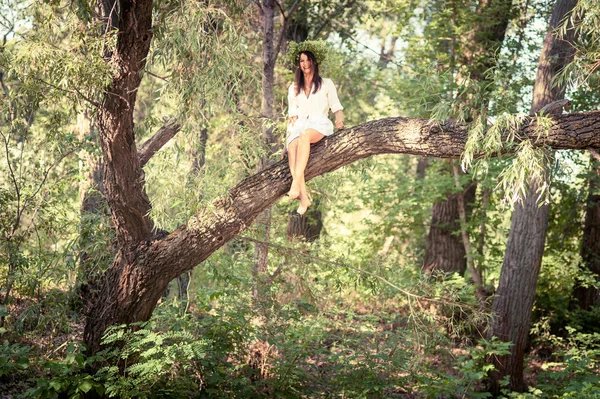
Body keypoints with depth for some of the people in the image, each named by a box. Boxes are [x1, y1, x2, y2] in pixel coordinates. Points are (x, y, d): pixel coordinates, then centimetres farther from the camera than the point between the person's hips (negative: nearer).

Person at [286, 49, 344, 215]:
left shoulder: (326, 84, 17)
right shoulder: (293, 88, 25)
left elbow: (336, 107, 10)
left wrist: (340, 120, -11)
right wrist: (290, 128, 4)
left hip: (320, 124, -2)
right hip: (300, 125, 2)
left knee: (305, 135, -41)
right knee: (292, 146, -35)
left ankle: (295, 183, -50)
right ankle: (304, 197, -45)